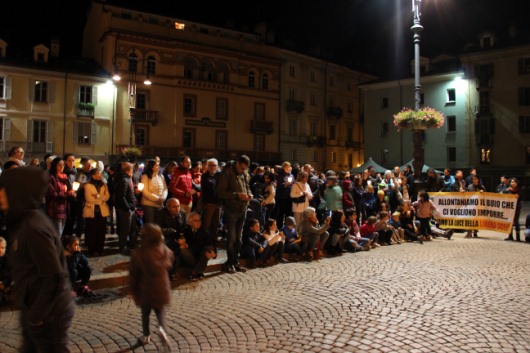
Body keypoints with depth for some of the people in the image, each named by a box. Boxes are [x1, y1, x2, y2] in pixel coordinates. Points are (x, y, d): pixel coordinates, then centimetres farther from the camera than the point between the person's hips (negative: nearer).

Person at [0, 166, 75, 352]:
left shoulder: (34, 228, -25)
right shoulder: (26, 222, 5)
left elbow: (54, 280, -26)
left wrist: (35, 316, -16)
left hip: (48, 315, -9)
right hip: (35, 309, 9)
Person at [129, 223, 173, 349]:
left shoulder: (138, 254, -20)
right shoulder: (166, 251, -12)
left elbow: (133, 275, -10)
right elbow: (168, 266, 8)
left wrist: (133, 292, 3)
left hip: (145, 291, -2)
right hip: (162, 289, 2)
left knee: (145, 313, 21)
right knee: (160, 311, 23)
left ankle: (146, 336, 34)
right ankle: (163, 329, -1)